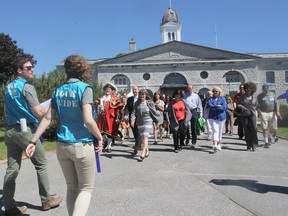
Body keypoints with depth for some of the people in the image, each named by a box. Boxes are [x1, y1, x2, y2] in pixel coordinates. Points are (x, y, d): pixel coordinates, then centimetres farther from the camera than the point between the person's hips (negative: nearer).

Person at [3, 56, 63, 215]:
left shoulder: (8, 88, 15)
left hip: (10, 130, 8)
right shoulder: (27, 87, -11)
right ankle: (46, 200, 16)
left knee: (12, 168, 8)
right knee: (41, 165, 6)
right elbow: (39, 112, -17)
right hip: (26, 130, -8)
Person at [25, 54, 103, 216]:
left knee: (72, 188, 20)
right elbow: (88, 120, -21)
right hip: (82, 146, -5)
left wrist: (33, 141, 7)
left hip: (62, 146, 5)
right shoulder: (85, 88, -12)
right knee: (86, 189, 9)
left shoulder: (58, 91, 5)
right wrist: (100, 138, -7)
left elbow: (48, 118, 3)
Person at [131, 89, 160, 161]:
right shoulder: (137, 103, 3)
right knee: (142, 138, 12)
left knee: (145, 137, -13)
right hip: (139, 123, 4)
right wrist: (132, 120, -13)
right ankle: (147, 151, 31)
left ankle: (143, 154, -15)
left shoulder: (150, 103, -3)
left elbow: (154, 112, 7)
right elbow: (133, 113, -3)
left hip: (148, 122, -4)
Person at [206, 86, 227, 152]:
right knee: (215, 130, -14)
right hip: (212, 117, -1)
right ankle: (215, 145, -25)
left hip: (221, 117, 1)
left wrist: (214, 108, -10)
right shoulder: (210, 99, 10)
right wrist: (218, 106, -14)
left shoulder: (223, 98, 6)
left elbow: (224, 107, -9)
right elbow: (209, 105, -9)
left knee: (220, 131, 8)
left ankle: (219, 145, 21)